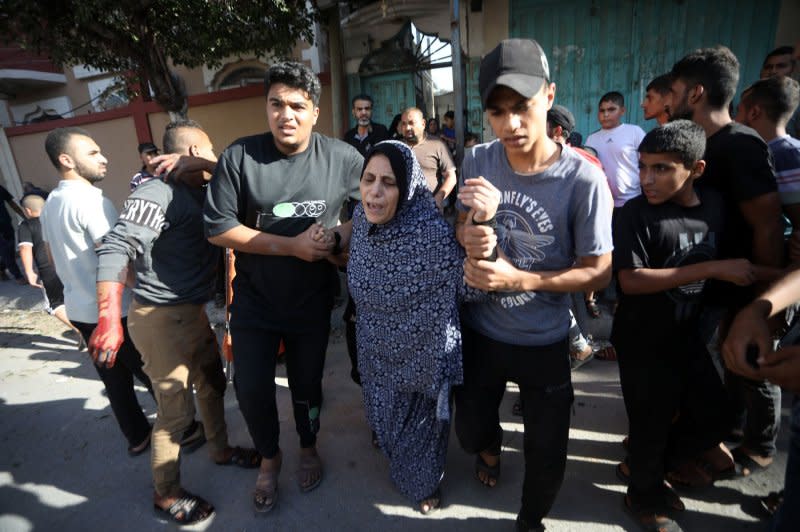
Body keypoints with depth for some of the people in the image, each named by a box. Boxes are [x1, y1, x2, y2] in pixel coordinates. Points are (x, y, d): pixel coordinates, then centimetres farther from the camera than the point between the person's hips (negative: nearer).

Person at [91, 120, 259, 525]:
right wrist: (111, 318, -37)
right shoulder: (158, 192, -20)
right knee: (176, 411, 3)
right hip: (160, 318, -9)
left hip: (193, 310, 9)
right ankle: (166, 494, 27)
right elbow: (116, 248, -29)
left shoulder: (198, 192, 9)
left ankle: (220, 450, 45)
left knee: (212, 384, 22)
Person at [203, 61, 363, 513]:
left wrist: (338, 240, -16)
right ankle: (270, 457, 41)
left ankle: (309, 448, 48)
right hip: (254, 301, 1)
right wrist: (293, 246, -18)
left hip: (313, 301, 0)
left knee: (307, 382, 17)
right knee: (251, 389, 9)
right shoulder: (239, 157, -12)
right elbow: (219, 229, -13)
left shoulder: (343, 158, -10)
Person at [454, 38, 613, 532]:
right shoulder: (478, 161, -10)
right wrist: (467, 236, -21)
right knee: (470, 430, 22)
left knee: (546, 453, 15)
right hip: (480, 331, 3)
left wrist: (519, 279, -26)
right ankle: (490, 446, 61)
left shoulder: (583, 180, -21)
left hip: (545, 342, -2)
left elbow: (599, 270, -13)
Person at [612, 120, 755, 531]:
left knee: (716, 416, 19)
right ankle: (643, 497, 38)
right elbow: (630, 280, -26)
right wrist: (713, 269, -26)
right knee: (653, 423, 9)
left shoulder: (714, 206, 0)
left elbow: (723, 259, 16)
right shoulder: (635, 213, -19)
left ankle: (643, 465, 41)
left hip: (687, 334, 7)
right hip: (643, 342, -6)